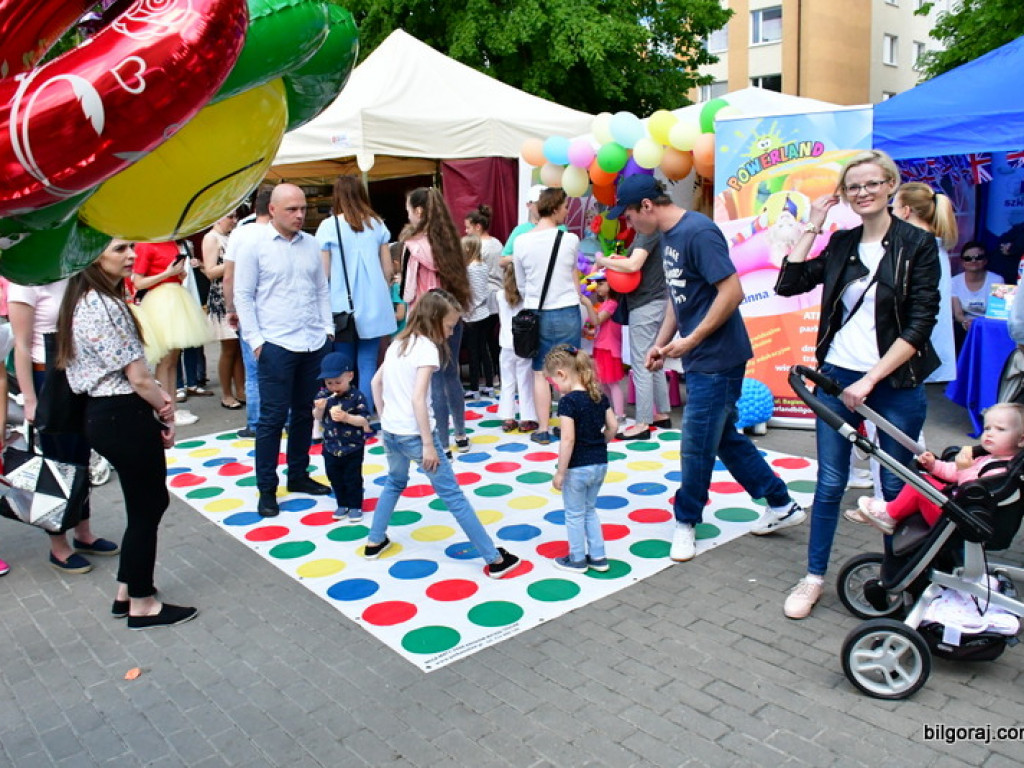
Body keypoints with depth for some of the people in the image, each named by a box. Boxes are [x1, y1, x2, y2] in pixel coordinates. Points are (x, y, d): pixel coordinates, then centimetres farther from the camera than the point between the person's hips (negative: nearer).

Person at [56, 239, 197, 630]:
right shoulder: (104, 306, -20)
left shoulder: (85, 301, 10)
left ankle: (127, 592, 32)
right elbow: (137, 377, -18)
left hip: (104, 415, 10)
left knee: (149, 501, 20)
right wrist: (166, 409, -1)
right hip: (125, 417, -10)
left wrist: (159, 397, -2)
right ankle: (142, 605, 21)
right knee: (146, 508, 6)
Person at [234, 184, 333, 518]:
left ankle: (298, 475, 29)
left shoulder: (311, 244, 9)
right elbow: (243, 295, -3)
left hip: (315, 343, 5)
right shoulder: (255, 245, -4)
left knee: (304, 412, 14)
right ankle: (266, 489, 11)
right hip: (276, 346, -5)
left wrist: (328, 328, 9)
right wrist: (255, 340, -8)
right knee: (272, 417, 0)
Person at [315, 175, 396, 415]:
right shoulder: (377, 224, 4)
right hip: (373, 306, 2)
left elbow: (323, 273, -4)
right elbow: (388, 270, 7)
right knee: (368, 364, 5)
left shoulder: (329, 226, -4)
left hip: (342, 306, -2)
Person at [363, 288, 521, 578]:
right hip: (414, 433, -7)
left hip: (390, 431, 8)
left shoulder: (399, 343, 10)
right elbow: (418, 398, -21)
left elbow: (376, 382, 18)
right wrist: (428, 444, -19)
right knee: (453, 497, -2)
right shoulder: (427, 348, -13)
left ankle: (375, 541, 39)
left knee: (395, 483, 32)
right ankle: (495, 559, 4)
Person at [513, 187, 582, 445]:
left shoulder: (520, 242, -4)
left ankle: (543, 430, 13)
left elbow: (520, 284, 6)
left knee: (540, 372, 9)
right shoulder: (570, 239, -8)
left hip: (536, 314, 2)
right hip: (567, 312, -1)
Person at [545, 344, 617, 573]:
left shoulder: (568, 401, -20)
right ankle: (598, 556, 28)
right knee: (590, 510, 23)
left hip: (577, 467, -7)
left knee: (575, 514, 12)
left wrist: (560, 472, -17)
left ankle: (577, 559, 25)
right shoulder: (600, 396, 1)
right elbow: (613, 427, 6)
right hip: (600, 464, 7)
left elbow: (568, 439, -23)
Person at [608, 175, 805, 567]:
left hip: (716, 359, -10)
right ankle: (782, 505, 31)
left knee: (696, 446, 1)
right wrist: (661, 343, 11)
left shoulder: (698, 232, -19)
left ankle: (686, 523, 19)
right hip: (700, 359, 10)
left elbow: (732, 292, -24)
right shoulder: (669, 237, 10)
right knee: (724, 436, 17)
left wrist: (693, 339, -19)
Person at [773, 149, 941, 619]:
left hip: (895, 383, -3)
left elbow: (919, 325, -11)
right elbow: (788, 284, 2)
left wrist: (870, 380, -16)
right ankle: (814, 577, 20)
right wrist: (812, 226, 0)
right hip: (837, 376, 3)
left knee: (896, 487, 10)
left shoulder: (918, 244, -5)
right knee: (830, 483, 8)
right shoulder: (842, 244, 7)